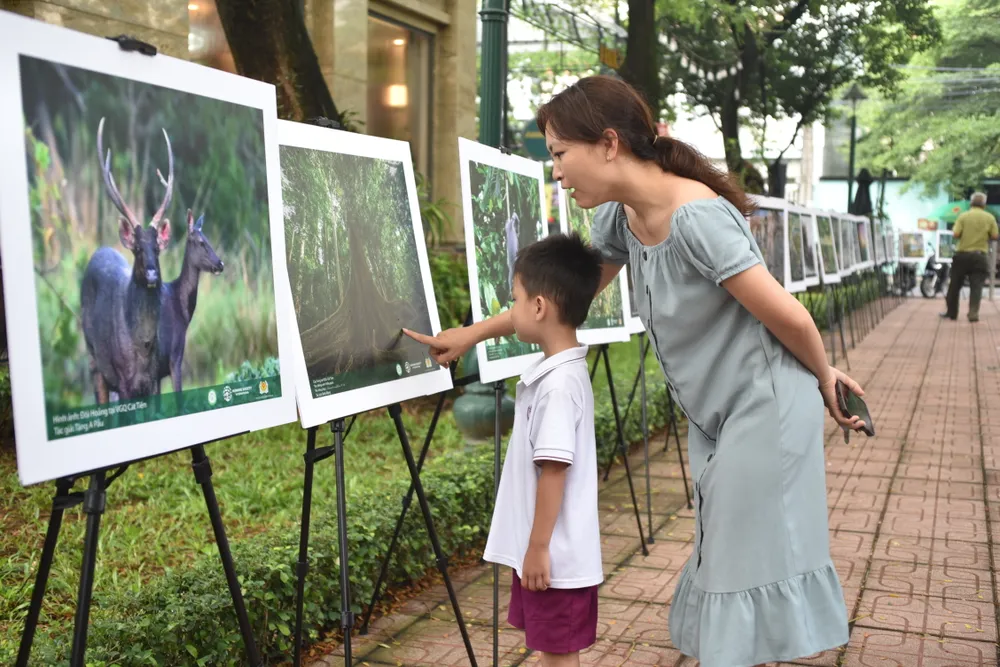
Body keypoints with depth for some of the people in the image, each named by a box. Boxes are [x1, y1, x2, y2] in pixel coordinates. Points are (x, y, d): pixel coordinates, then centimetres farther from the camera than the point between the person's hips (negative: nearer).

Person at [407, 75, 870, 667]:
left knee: (750, 570, -1)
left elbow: (789, 317, -22)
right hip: (715, 416, 8)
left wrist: (825, 379, -4)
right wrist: (472, 334, 16)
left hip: (764, 409, -8)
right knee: (722, 567, 17)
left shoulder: (697, 218, -28)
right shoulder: (620, 218, -1)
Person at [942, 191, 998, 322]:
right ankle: (973, 313, -8)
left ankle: (951, 312, 16)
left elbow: (956, 234, -11)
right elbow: (995, 236, -2)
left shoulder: (963, 216, -4)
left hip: (962, 254, 0)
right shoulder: (989, 217, 0)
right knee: (976, 286, 1)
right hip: (980, 256, 0)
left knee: (955, 285, 10)